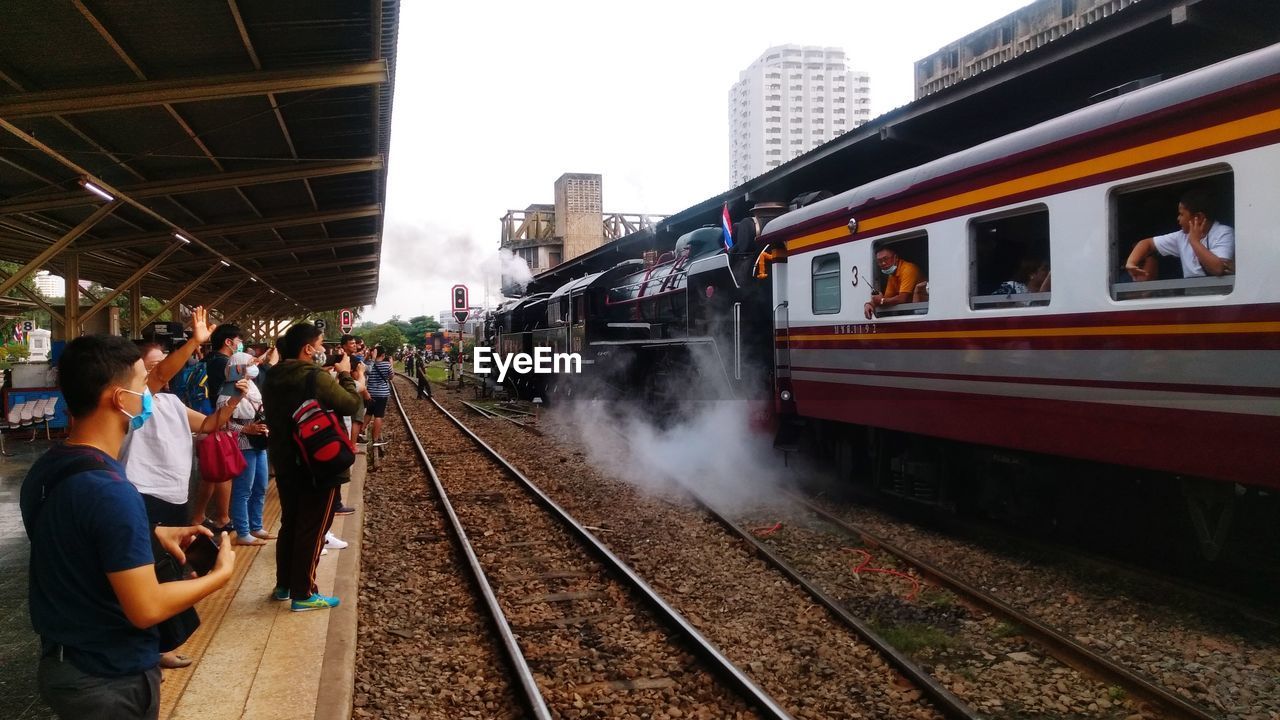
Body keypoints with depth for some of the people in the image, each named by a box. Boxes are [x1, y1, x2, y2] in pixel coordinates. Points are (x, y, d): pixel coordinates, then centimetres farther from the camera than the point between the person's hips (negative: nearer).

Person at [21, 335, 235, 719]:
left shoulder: (43, 471, -1)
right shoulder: (111, 491, -29)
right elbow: (145, 609, -26)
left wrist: (151, 533, 8)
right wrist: (221, 574, -13)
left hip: (57, 663, 8)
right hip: (111, 678, -8)